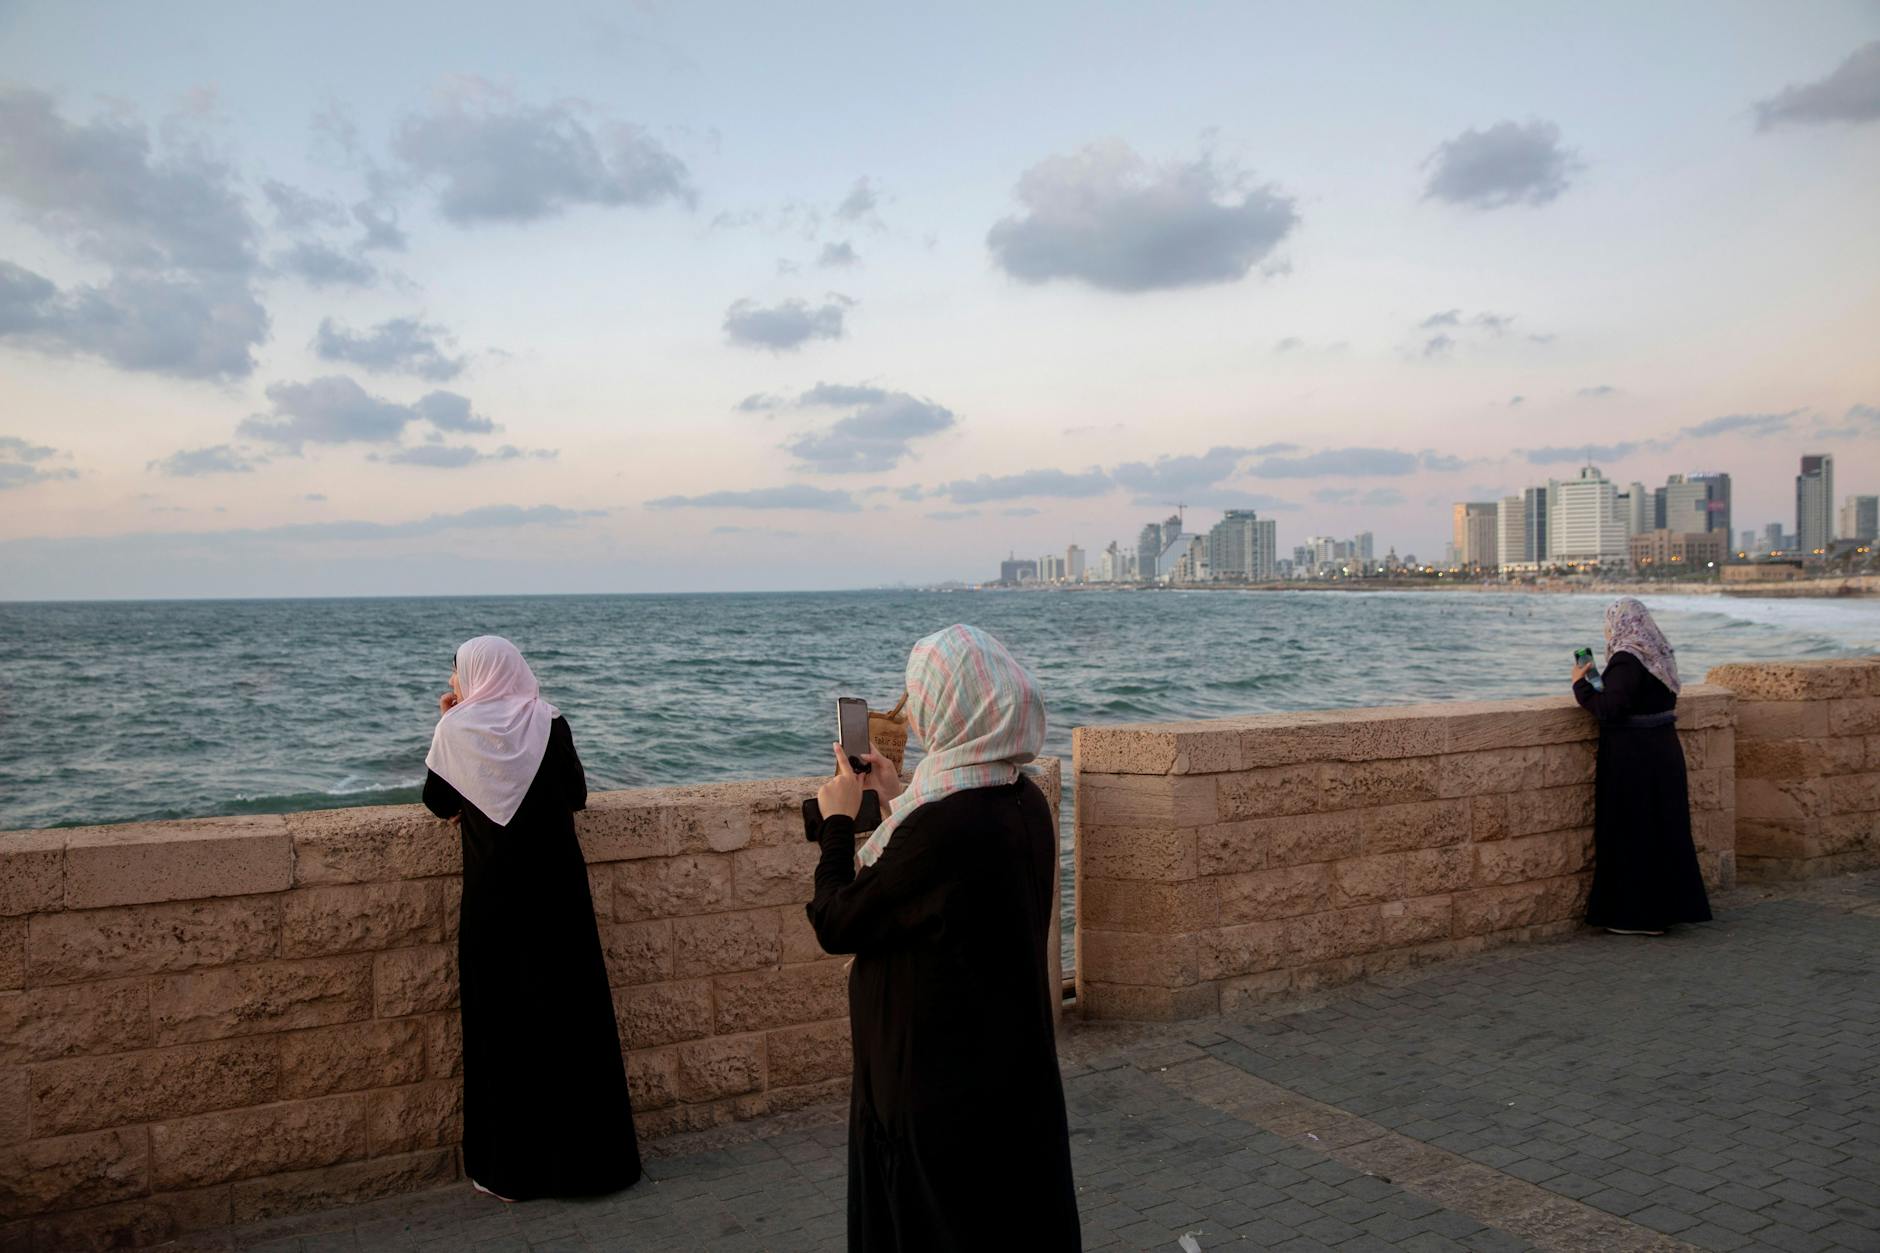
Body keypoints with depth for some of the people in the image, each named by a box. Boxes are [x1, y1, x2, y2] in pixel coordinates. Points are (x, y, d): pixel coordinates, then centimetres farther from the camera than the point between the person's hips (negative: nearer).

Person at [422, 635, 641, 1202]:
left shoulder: (457, 728, -5)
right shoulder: (549, 722, -2)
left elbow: (438, 802, 6)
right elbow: (577, 797, 5)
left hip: (494, 893, -1)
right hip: (557, 885, 1)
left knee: (502, 1015, 8)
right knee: (570, 1009, 10)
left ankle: (511, 1166, 15)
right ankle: (584, 1153, 18)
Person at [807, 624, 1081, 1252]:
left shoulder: (942, 823, -31)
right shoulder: (1024, 799, -2)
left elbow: (837, 925, -19)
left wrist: (838, 820, -6)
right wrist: (897, 800, 14)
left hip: (940, 1078, -8)